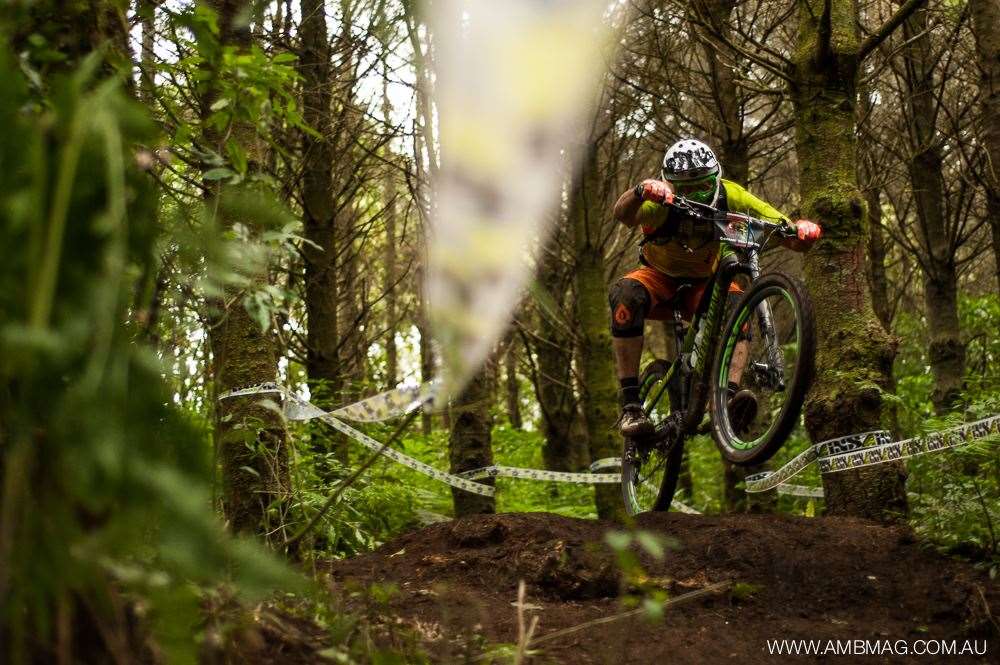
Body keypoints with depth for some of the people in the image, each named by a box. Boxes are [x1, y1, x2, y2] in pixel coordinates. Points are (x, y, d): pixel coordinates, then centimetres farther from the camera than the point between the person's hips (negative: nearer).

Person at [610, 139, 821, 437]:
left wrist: (802, 228, -48)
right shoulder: (663, 200, -27)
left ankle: (730, 394, -40)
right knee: (626, 295, -34)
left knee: (737, 303, -31)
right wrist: (642, 190, -71)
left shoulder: (729, 196, -21)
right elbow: (623, 214, -49)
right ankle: (630, 406, -34)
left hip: (705, 284, 2)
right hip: (661, 278, -2)